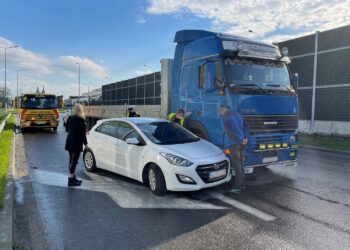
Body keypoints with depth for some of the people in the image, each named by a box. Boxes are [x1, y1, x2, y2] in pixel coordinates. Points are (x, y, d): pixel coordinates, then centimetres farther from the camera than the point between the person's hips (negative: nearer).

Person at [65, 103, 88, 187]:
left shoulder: (70, 118, 5)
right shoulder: (81, 120, -15)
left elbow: (67, 129, 14)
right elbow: (83, 133, -14)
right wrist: (85, 143, -5)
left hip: (69, 141, 7)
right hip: (77, 143, -7)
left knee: (72, 160, 16)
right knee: (74, 161, -3)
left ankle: (73, 177, 26)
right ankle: (71, 180, -1)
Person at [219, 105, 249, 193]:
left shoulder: (225, 117, -7)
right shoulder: (238, 114, 15)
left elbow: (229, 131, -15)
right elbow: (245, 126, 7)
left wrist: (241, 141, -10)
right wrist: (245, 138, -2)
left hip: (234, 143, -7)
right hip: (242, 143, 7)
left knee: (237, 166, -1)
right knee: (241, 164, 14)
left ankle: (237, 187, 6)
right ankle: (242, 185, 22)